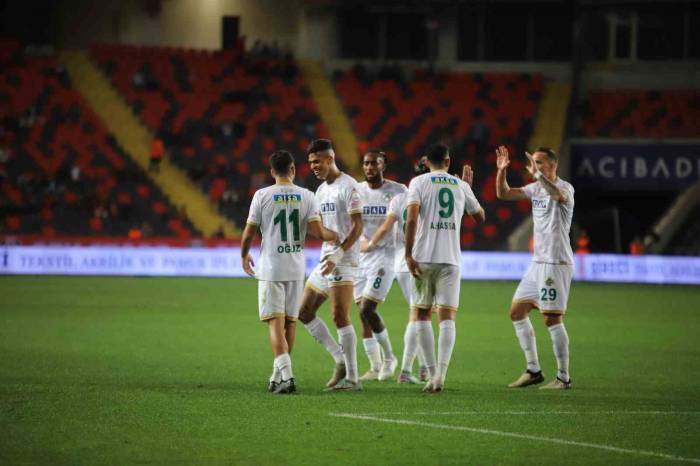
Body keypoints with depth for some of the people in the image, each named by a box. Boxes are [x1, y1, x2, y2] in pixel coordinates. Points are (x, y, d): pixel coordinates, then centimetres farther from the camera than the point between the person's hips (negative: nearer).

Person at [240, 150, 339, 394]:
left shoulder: (262, 196, -5)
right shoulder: (306, 196, -1)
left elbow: (248, 233, -2)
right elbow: (318, 232, -6)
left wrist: (244, 255, 16)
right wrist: (337, 235, 13)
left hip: (271, 267, -3)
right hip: (296, 267, 3)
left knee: (276, 323, -4)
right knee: (290, 322, 13)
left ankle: (286, 376, -19)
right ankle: (278, 376, 21)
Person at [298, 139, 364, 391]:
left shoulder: (348, 186, -10)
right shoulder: (321, 190, 18)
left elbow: (357, 227, -17)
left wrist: (337, 254, -25)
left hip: (343, 260, -10)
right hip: (325, 260, 10)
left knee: (340, 316, -15)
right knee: (304, 313, 9)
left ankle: (352, 378, -13)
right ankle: (341, 360, 14)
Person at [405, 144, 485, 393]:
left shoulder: (419, 182, 1)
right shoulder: (461, 185, 10)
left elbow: (411, 218, -13)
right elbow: (480, 216, 25)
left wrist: (408, 254, -11)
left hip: (423, 258, -2)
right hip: (451, 259, 2)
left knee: (422, 315, 11)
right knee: (447, 318, -1)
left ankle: (432, 372, 5)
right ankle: (441, 373, -19)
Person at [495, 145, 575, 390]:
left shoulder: (565, 188, -12)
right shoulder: (535, 188, 13)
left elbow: (558, 195, -37)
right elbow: (504, 194, 14)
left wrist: (538, 174, -36)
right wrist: (502, 171, 0)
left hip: (557, 262, -9)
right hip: (538, 261, 9)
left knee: (552, 319, -9)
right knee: (517, 312, 9)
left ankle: (563, 377, -3)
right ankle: (533, 371, 14)